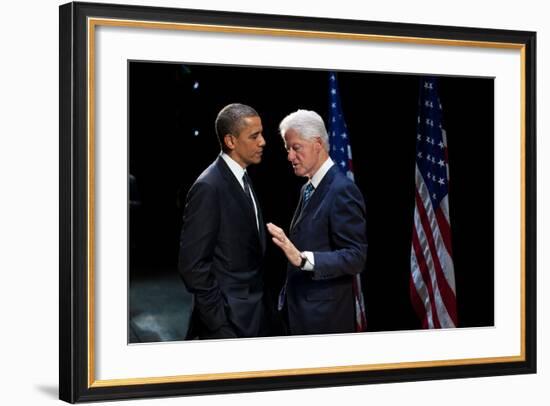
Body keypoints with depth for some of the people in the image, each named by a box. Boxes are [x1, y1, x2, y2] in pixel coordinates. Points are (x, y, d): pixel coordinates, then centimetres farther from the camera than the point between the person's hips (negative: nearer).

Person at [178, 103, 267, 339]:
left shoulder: (241, 179, 10)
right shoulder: (209, 187, -17)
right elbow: (192, 264, -19)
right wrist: (220, 323, -18)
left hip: (251, 317, 8)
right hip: (227, 321, -8)